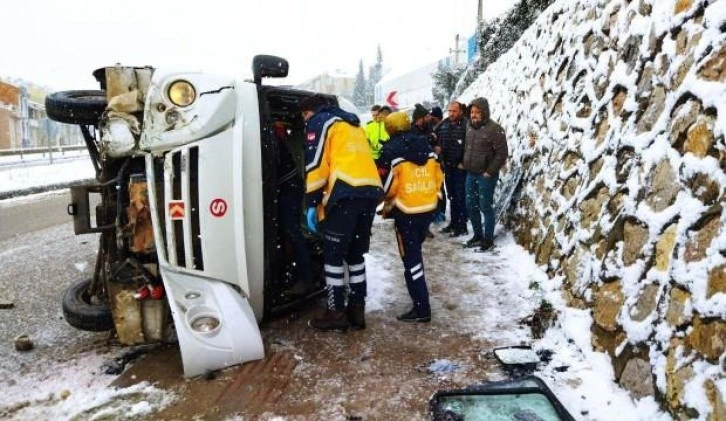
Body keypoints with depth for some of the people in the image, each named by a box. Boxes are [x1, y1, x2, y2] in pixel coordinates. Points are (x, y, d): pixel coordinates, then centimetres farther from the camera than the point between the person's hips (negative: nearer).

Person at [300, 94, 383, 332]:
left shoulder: (319, 122, 8)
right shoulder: (353, 125, 31)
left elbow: (316, 164, -3)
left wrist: (312, 203, -3)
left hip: (346, 193, -7)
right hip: (371, 190, 8)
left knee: (333, 254, 3)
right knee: (355, 253, 16)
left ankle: (336, 313, 7)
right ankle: (357, 310, 19)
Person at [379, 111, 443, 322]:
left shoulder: (392, 149, -8)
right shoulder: (426, 146, 9)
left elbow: (390, 181, -10)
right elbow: (438, 175, 10)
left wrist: (387, 204, 7)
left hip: (406, 211, -7)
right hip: (428, 209, 7)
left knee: (410, 258, -2)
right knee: (415, 251, 25)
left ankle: (422, 308, -3)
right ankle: (418, 292, 40)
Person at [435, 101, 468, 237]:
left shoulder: (466, 124, -13)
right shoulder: (443, 124, 7)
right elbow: (435, 138, 21)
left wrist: (464, 162, -16)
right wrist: (436, 146, 3)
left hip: (460, 166, -7)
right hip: (447, 165, 7)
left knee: (460, 196, -2)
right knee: (451, 195, 14)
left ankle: (462, 226, 5)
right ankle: (454, 222, 25)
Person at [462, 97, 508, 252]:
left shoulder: (494, 129, -14)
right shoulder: (469, 127, 7)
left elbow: (502, 154, -15)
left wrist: (490, 172, -15)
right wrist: (464, 164, 12)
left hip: (486, 175, -7)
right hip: (470, 174, 7)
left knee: (486, 207, -1)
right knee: (471, 205, 13)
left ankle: (488, 239, 11)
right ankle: (477, 235, 28)